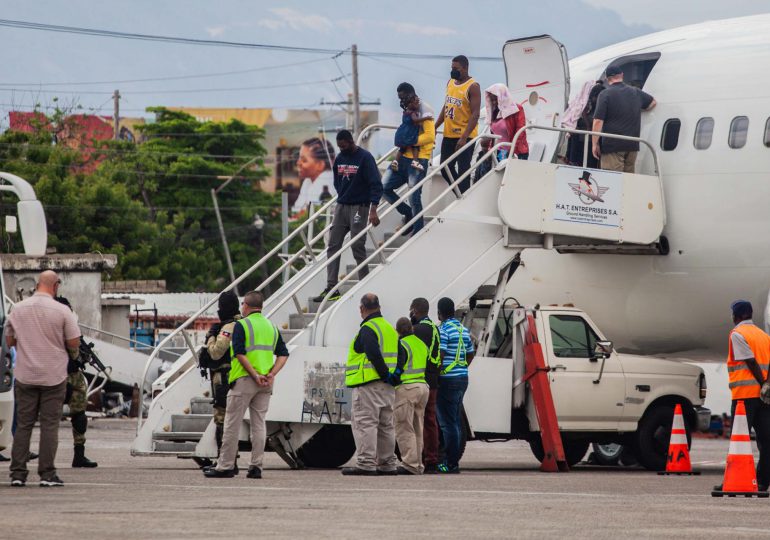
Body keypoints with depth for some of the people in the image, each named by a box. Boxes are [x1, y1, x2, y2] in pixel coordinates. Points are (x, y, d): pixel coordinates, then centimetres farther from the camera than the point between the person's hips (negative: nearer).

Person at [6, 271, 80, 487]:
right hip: (53, 376, -3)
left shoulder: (18, 309, 1)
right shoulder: (61, 311, -9)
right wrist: (73, 355, 13)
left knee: (23, 424, 7)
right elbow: (74, 343, -8)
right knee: (49, 425, 1)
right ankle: (47, 474, 0)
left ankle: (18, 473, 4)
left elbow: (9, 340, 9)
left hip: (24, 376, 3)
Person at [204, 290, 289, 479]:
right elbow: (283, 354, 7)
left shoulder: (241, 325, -5)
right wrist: (271, 374, -3)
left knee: (232, 423, 0)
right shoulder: (272, 327, 13)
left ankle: (225, 466, 0)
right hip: (266, 383, 6)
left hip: (244, 379, -5)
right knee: (259, 423, 8)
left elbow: (240, 354, -16)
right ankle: (256, 467, 4)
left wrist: (254, 375, -16)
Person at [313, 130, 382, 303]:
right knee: (332, 246, 0)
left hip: (359, 207, -7)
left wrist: (373, 211, -23)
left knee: (358, 247, -6)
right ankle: (331, 289, 0)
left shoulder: (365, 158, -10)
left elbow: (376, 185, -15)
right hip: (341, 206, 7)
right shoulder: (339, 159, 11)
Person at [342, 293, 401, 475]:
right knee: (386, 426, 13)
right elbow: (400, 355, 18)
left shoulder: (368, 329, -12)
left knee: (364, 423, -8)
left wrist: (386, 375, -18)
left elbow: (374, 354, -24)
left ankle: (365, 464, -13)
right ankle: (387, 465, 16)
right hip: (388, 387, 9)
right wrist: (395, 374, 7)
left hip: (369, 385, -9)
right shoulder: (390, 329, 18)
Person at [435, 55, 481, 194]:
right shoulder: (450, 83, 11)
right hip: (449, 135, 8)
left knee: (463, 171, -5)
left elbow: (475, 114, -17)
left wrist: (464, 137, -24)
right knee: (445, 169, 10)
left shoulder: (473, 87, -12)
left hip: (465, 136, -8)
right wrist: (435, 127, 15)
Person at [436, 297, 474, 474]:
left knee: (448, 423, -7)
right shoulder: (463, 330, 14)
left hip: (447, 380, -9)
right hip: (462, 379, 9)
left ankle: (451, 464, -9)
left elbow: (439, 356, -19)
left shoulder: (443, 329, -13)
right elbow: (470, 354, 21)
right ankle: (454, 460, 18)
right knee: (456, 421, 14)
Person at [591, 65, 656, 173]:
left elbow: (598, 121, -13)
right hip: (632, 145, 6)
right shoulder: (636, 92, 11)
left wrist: (595, 144, -7)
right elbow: (652, 102, 30)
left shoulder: (605, 95, -7)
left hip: (612, 145, -6)